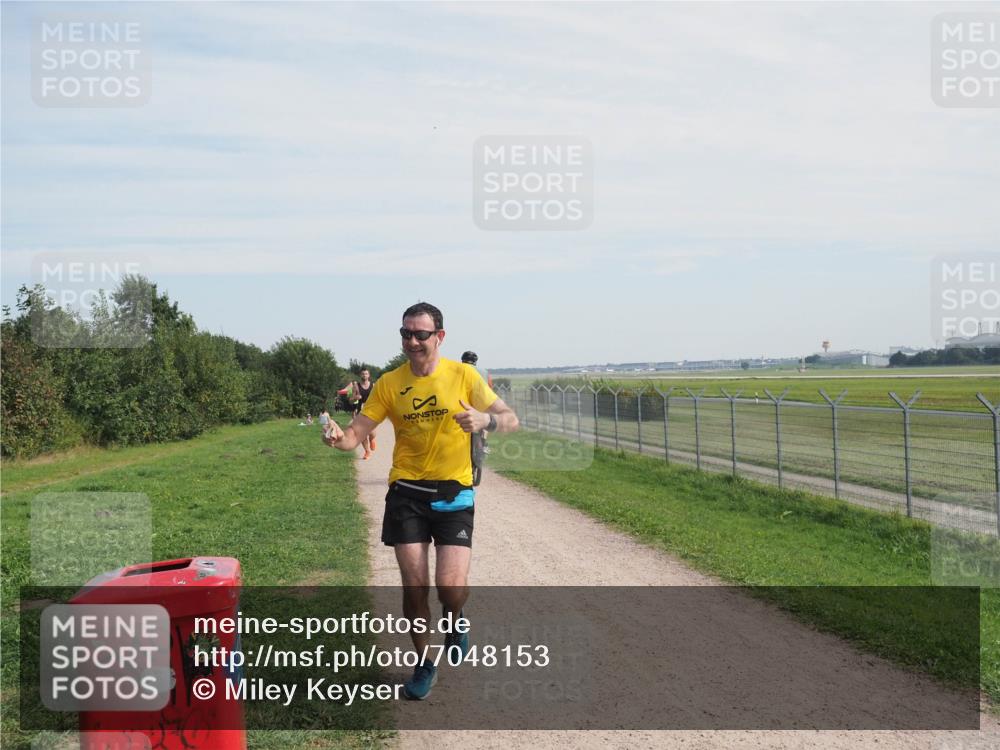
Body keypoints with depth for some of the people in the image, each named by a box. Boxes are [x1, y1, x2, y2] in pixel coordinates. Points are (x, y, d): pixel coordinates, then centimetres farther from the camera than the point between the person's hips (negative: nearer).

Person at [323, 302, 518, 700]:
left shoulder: (463, 375, -4)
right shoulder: (389, 383, 0)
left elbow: (510, 420, -5)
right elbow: (357, 432, -1)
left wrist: (486, 419, -28)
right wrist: (339, 437, -26)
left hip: (454, 493, -1)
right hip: (407, 492, 2)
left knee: (451, 585, -11)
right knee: (414, 585, 1)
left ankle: (456, 621, 27)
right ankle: (424, 665, 24)